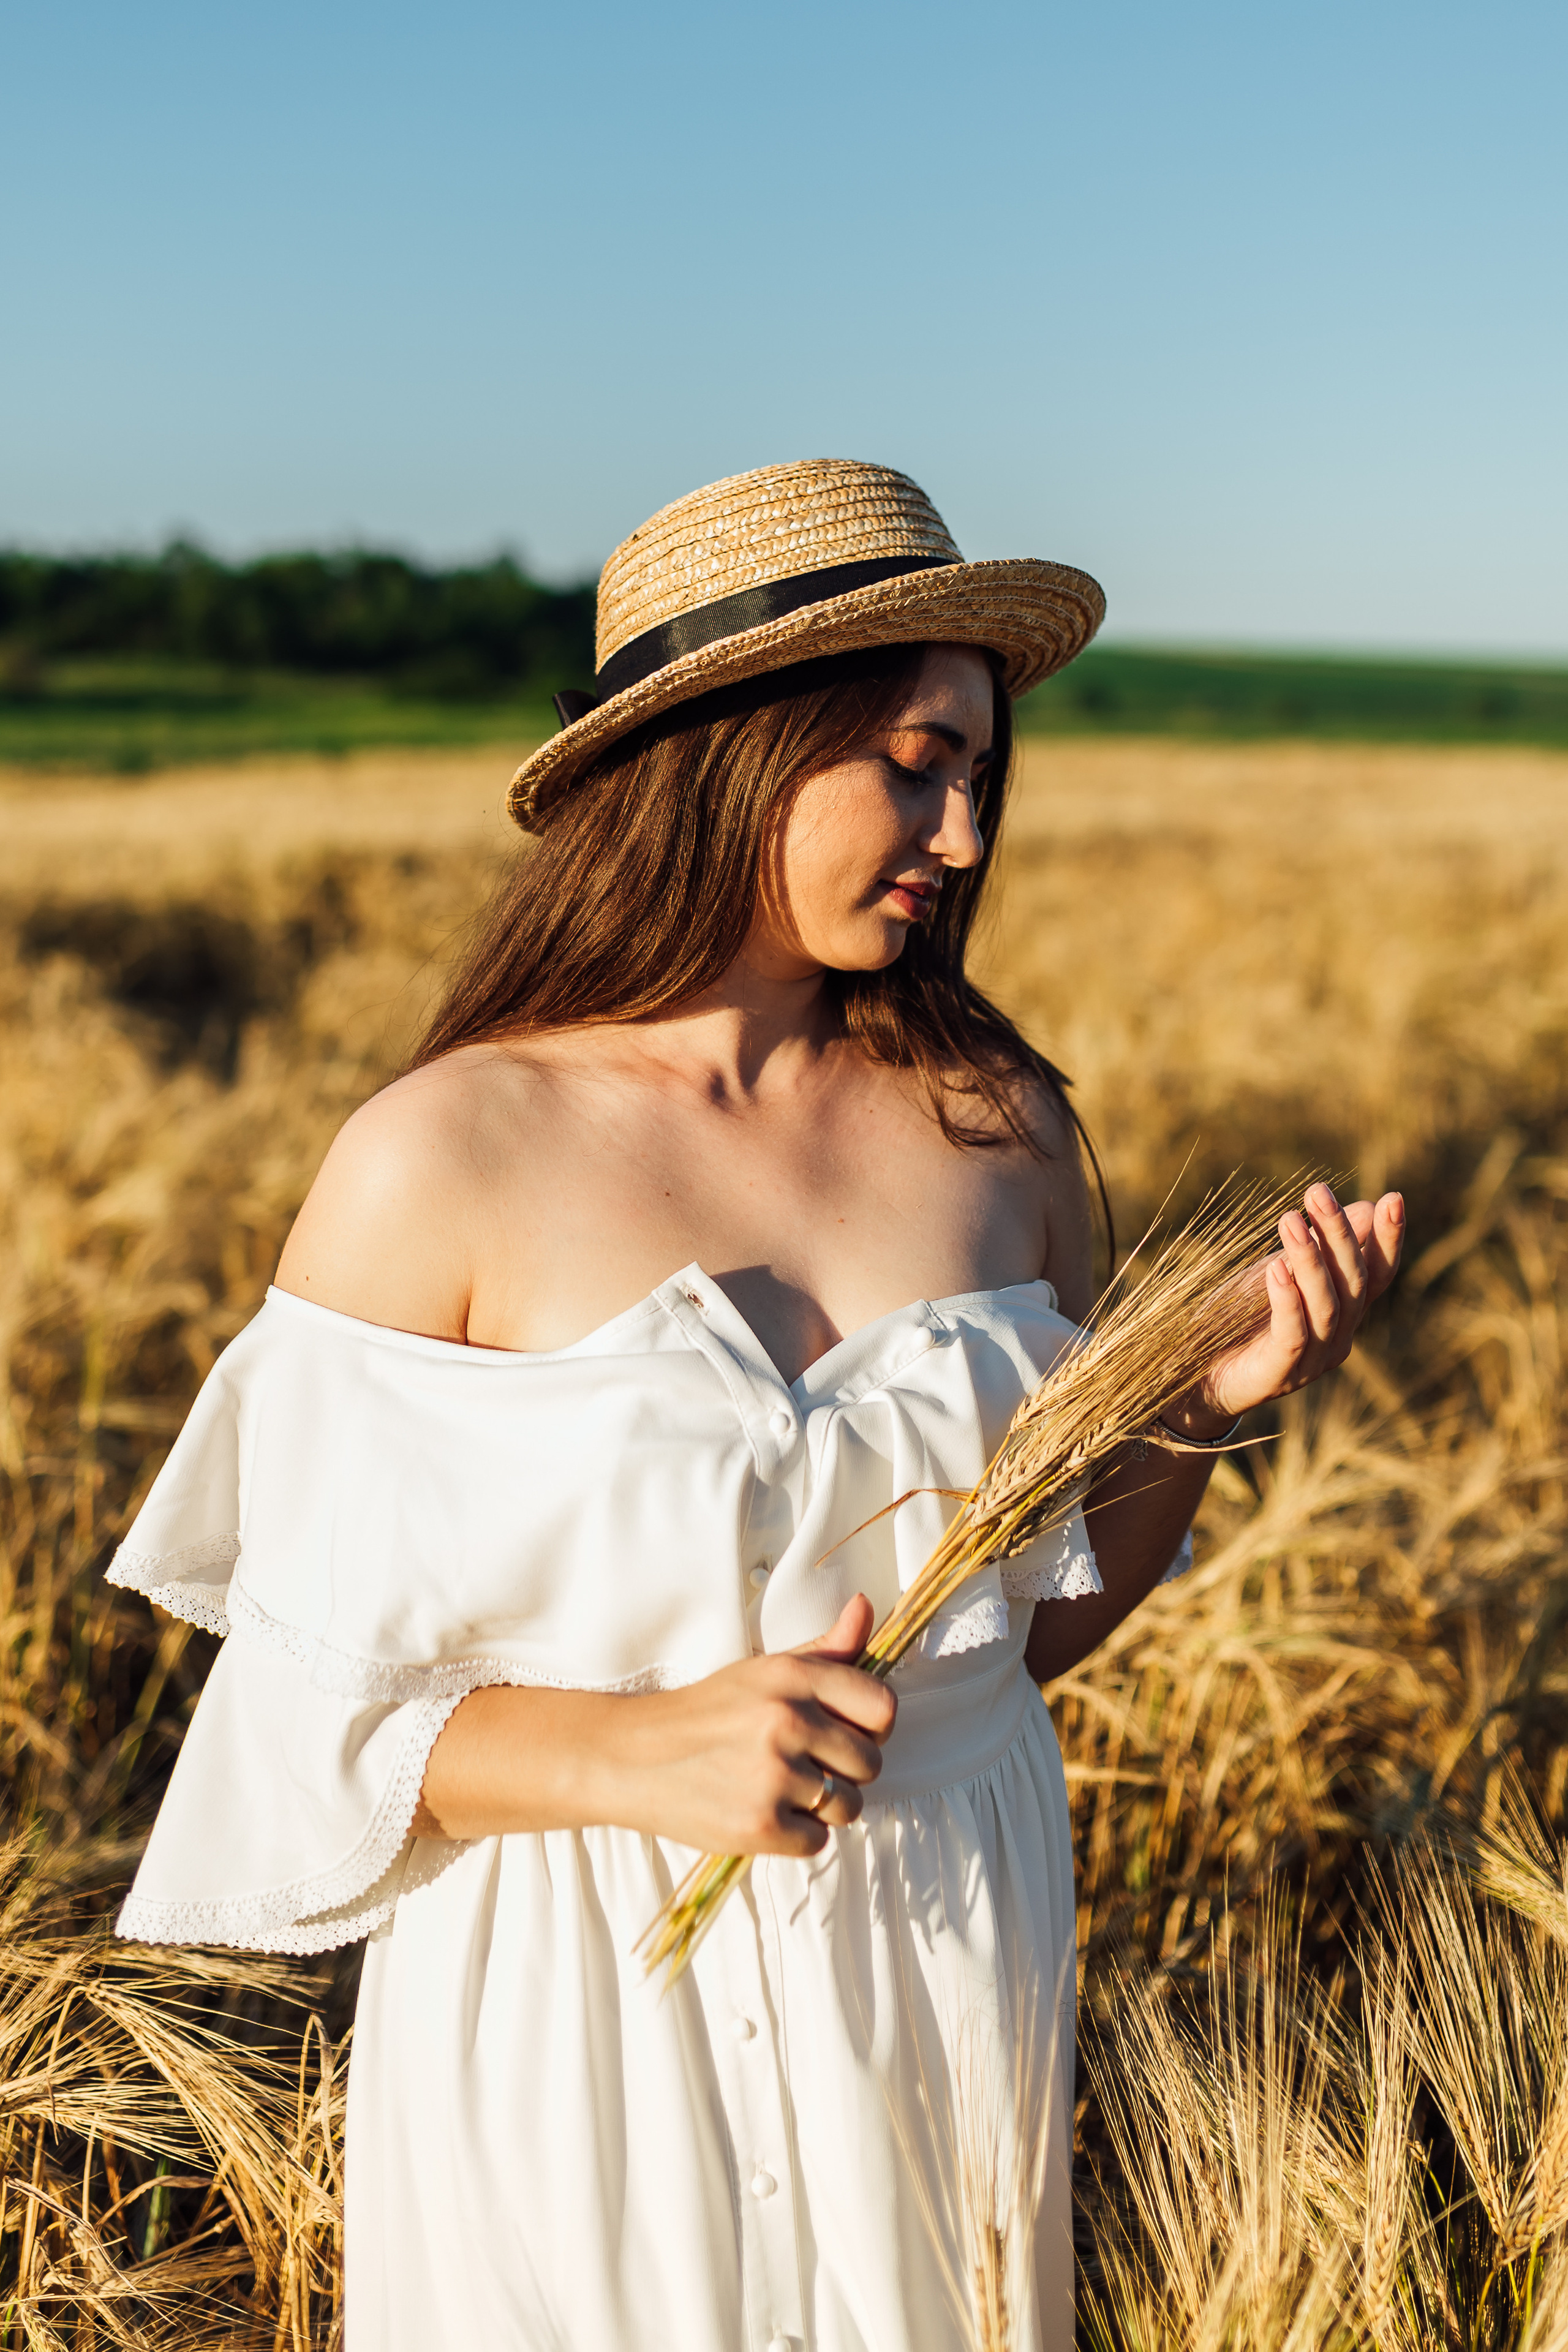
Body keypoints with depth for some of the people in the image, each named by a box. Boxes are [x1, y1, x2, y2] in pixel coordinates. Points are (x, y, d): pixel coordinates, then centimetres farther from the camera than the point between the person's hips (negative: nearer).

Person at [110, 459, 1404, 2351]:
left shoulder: (999, 1129, -3)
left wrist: (1213, 1407, -8)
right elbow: (313, 1699, -10)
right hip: (586, 2019, -3)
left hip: (954, 1989, 4)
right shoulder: (436, 1165, -14)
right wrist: (630, 1751, -26)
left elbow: (1026, 1618, 7)